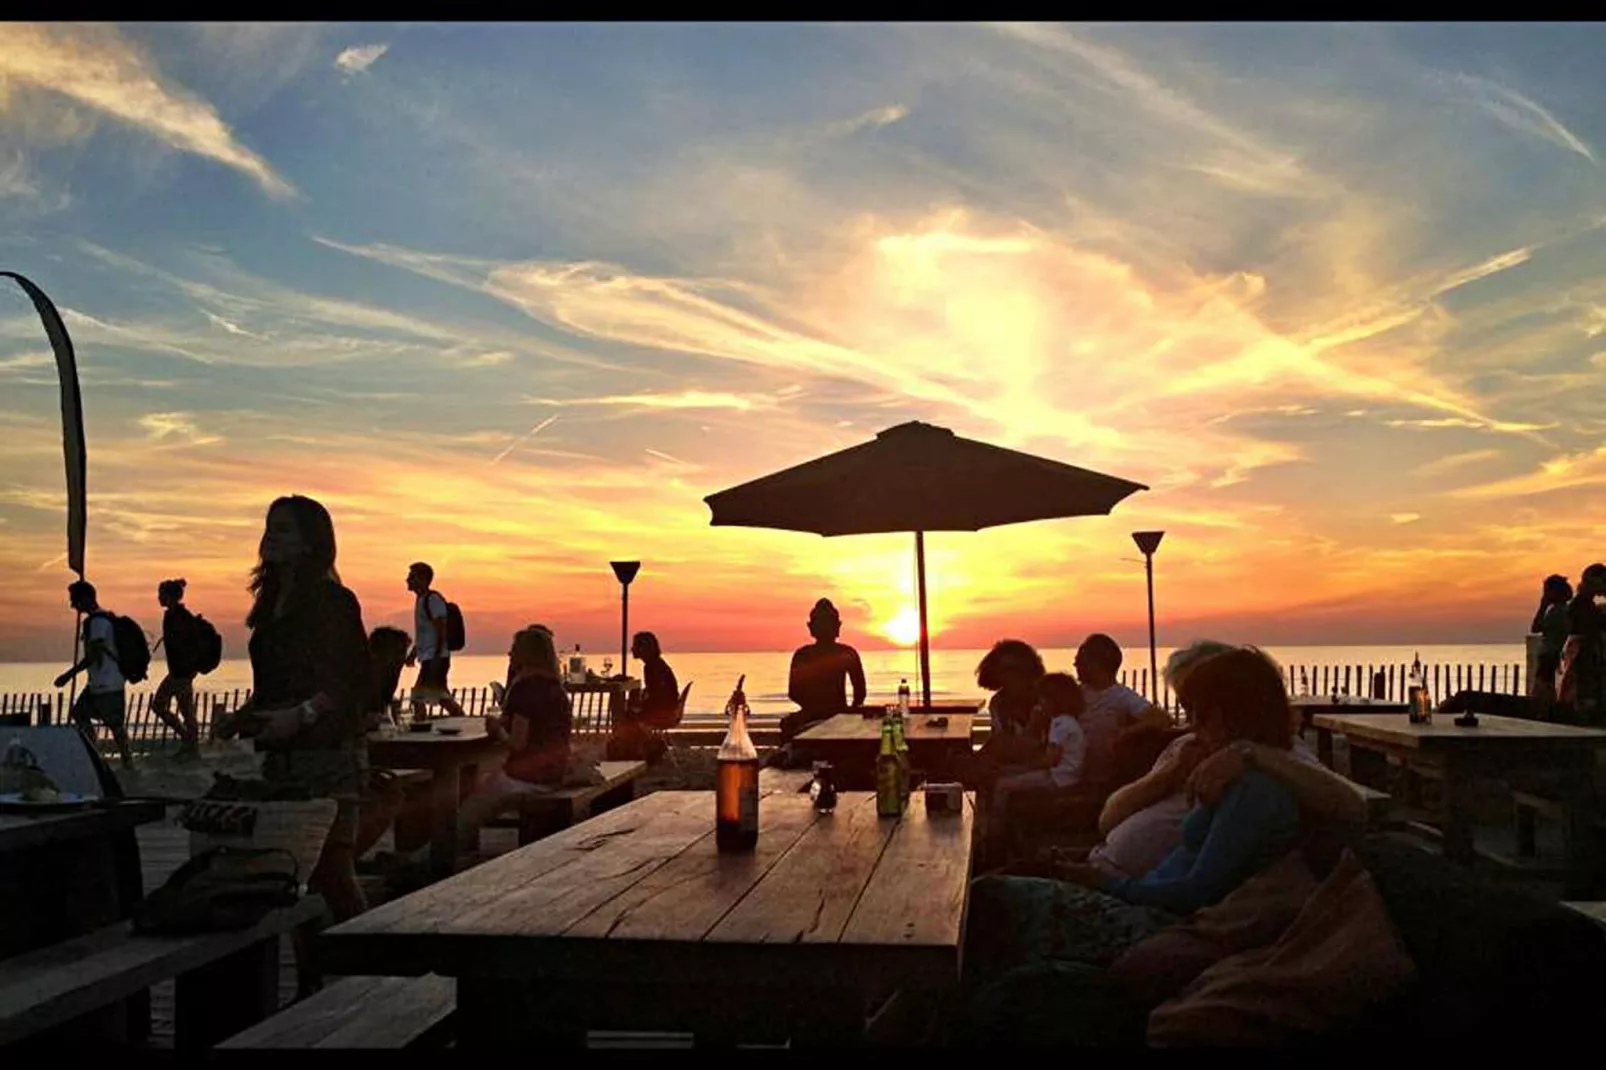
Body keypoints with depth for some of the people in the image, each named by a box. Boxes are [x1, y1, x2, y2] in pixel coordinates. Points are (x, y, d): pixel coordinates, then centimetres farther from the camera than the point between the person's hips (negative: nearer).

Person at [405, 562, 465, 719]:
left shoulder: (433, 599, -12)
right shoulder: (420, 599, 17)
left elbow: (442, 629, -19)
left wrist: (436, 657, -23)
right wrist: (413, 653, 22)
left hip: (435, 659, -10)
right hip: (428, 659, 10)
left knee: (418, 698, -10)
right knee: (442, 697, 11)